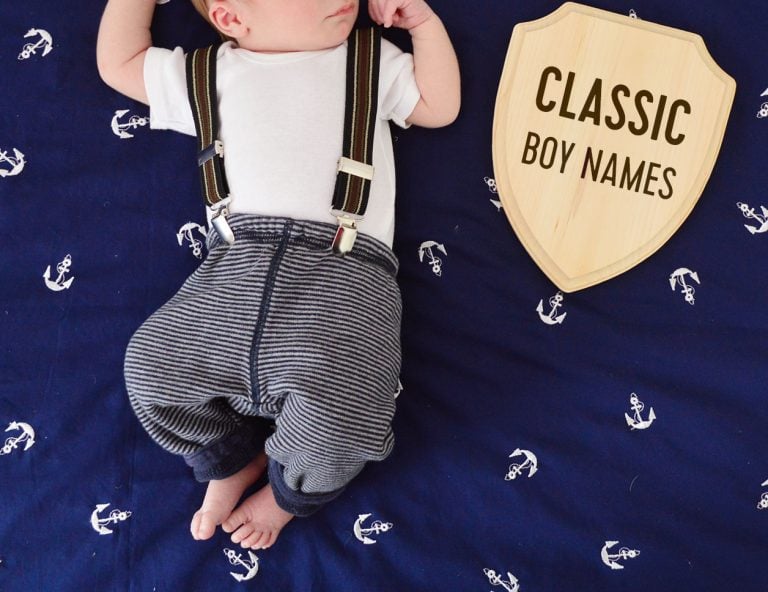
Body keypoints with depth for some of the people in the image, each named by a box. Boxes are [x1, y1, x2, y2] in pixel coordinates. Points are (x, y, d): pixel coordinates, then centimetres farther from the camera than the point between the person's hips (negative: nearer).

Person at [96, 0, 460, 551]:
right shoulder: (213, 75, 17)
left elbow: (440, 107, 18)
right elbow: (118, 62, 25)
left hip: (346, 270, -2)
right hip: (241, 265, 3)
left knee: (335, 403, -24)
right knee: (152, 362, -5)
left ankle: (290, 491, 13)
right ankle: (231, 458, 24)